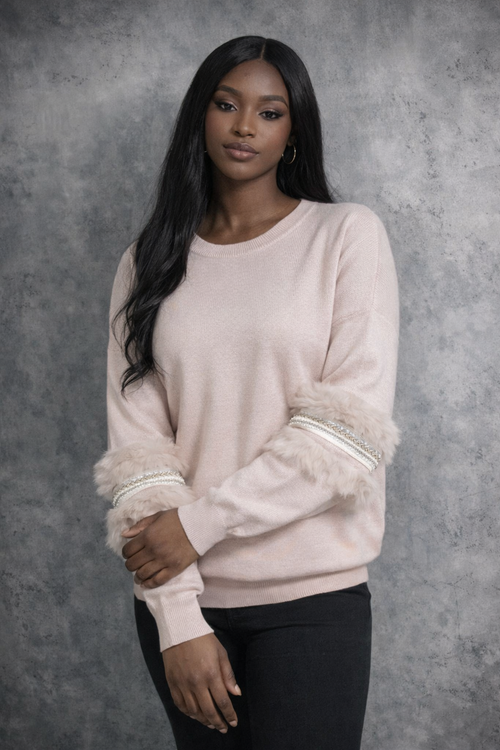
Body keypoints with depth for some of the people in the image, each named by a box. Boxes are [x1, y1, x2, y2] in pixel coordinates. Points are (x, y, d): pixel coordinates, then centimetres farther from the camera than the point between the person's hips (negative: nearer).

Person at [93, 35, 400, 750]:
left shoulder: (347, 234, -1)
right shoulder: (149, 263, 7)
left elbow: (352, 425, -10)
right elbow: (136, 441, -1)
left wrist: (199, 522, -12)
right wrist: (177, 619, -11)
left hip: (311, 596, -2)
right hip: (177, 597, 3)